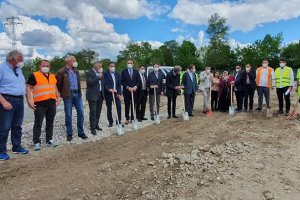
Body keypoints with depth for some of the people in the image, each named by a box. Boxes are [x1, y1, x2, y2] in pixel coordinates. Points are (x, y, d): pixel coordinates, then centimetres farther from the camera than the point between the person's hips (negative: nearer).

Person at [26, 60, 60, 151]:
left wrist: (58, 97, 13)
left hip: (52, 103, 5)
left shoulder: (53, 77, 16)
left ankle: (49, 140, 21)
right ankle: (36, 142, 8)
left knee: (50, 123, 11)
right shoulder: (34, 76, -1)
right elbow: (28, 88, -6)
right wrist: (29, 101, -14)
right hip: (40, 104, -5)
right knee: (38, 123, 0)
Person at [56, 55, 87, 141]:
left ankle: (81, 132, 14)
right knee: (68, 115, 3)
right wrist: (62, 93, 6)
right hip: (68, 95, -5)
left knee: (80, 113, 3)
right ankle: (69, 134, 14)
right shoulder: (62, 72, -6)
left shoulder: (76, 71, 13)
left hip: (77, 94, 5)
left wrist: (79, 92, 13)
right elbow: (58, 84, 0)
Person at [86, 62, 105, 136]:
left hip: (100, 94, 7)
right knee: (93, 112, -3)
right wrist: (98, 77, -18)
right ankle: (92, 128, 4)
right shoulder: (89, 73, -8)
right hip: (93, 95, -7)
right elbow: (90, 82, -22)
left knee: (98, 111, 13)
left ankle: (96, 125, 26)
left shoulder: (100, 73, 14)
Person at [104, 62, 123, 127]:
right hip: (108, 93, -3)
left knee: (119, 107, -2)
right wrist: (109, 89, -28)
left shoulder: (117, 74, 13)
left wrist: (119, 93, 0)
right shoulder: (105, 74, -2)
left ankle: (119, 121, 10)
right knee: (109, 108, 4)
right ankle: (110, 122, 15)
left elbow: (119, 84, 9)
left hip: (116, 93, 4)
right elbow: (105, 83, -12)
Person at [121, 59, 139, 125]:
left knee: (133, 105, 5)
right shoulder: (123, 71, 2)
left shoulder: (136, 71, 10)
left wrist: (136, 86, -11)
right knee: (127, 106, 4)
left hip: (134, 90, 2)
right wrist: (128, 87, -14)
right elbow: (122, 82, -3)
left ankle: (132, 118, 14)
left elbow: (138, 81, 8)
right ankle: (127, 119, 12)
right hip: (126, 91, -2)